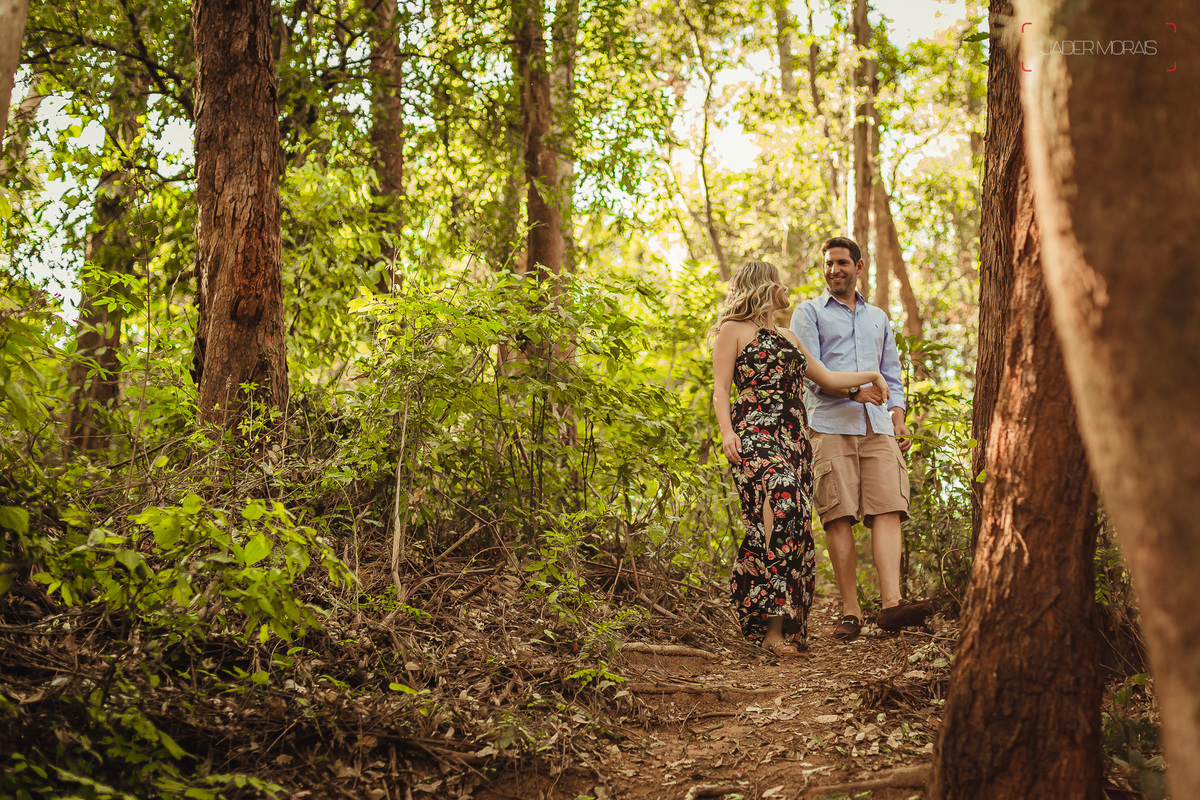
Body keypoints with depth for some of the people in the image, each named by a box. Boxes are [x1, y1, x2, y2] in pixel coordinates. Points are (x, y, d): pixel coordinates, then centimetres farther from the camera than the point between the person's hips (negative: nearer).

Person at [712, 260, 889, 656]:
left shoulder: (787, 336, 28)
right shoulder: (734, 330, 7)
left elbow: (826, 378, 31)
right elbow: (721, 389, -1)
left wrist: (871, 374, 23)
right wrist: (726, 431, -16)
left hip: (794, 436, 8)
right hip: (755, 432, -7)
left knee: (795, 526, -3)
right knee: (779, 511, -25)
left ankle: (781, 624, 1)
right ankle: (772, 626, -25)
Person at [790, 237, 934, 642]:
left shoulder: (879, 318, 26)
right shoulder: (809, 312, 12)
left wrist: (899, 422, 10)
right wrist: (854, 392, -14)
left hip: (877, 427, 3)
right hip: (831, 426, -3)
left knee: (887, 510, -13)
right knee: (839, 517, -8)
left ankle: (891, 603, -21)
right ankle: (850, 612, -6)